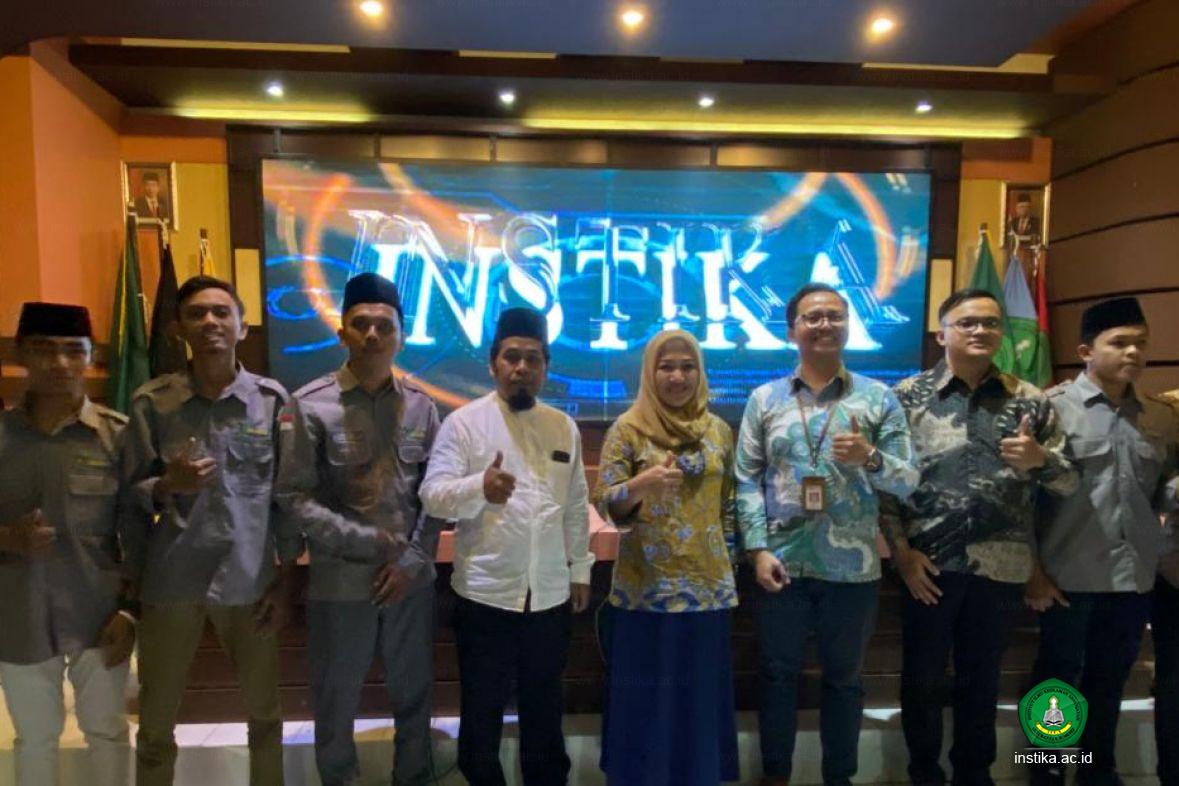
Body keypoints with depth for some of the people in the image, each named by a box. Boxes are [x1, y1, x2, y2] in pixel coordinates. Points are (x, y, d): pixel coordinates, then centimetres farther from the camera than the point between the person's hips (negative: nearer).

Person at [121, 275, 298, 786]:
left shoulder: (273, 399, -3)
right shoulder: (151, 402, -3)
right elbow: (130, 495, 1)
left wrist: (286, 578, -1)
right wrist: (166, 485, -20)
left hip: (250, 580, 0)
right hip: (170, 581, 0)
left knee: (264, 712, 16)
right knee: (155, 722, 16)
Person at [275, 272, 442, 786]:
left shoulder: (421, 406, 1)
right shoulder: (309, 405, -9)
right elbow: (293, 500, -12)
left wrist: (412, 560, -8)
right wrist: (369, 542, -15)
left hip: (412, 581, 3)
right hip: (340, 584, -2)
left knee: (414, 695, 18)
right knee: (336, 703, 16)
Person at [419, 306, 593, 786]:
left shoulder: (564, 427, 6)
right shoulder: (463, 422, -6)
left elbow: (576, 507, 11)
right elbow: (432, 497, -14)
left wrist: (580, 570, 11)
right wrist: (480, 486, -33)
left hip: (550, 595, 4)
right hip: (485, 595, -3)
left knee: (544, 705, 21)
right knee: (481, 709, 13)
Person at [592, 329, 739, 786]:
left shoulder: (719, 431, 5)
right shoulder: (628, 429, -6)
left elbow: (729, 505, 13)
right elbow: (606, 504, -11)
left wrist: (728, 561, 11)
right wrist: (643, 483, -29)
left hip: (708, 588, 4)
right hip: (645, 589, -3)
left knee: (701, 697, 15)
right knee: (646, 697, 7)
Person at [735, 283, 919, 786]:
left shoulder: (879, 399, 1)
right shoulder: (764, 399, 2)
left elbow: (909, 483, -1)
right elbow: (747, 480, -1)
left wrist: (871, 458, -22)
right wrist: (759, 549, -8)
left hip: (852, 568, 0)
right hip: (782, 564, 0)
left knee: (844, 678, 17)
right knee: (779, 675, 14)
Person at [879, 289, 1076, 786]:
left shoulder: (1031, 401, 5)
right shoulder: (908, 396, -2)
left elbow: (1070, 481, 8)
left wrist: (1039, 458, -15)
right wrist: (901, 550, -9)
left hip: (1002, 566, 2)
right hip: (929, 563, -2)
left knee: (982, 678, 18)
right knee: (922, 677, 11)